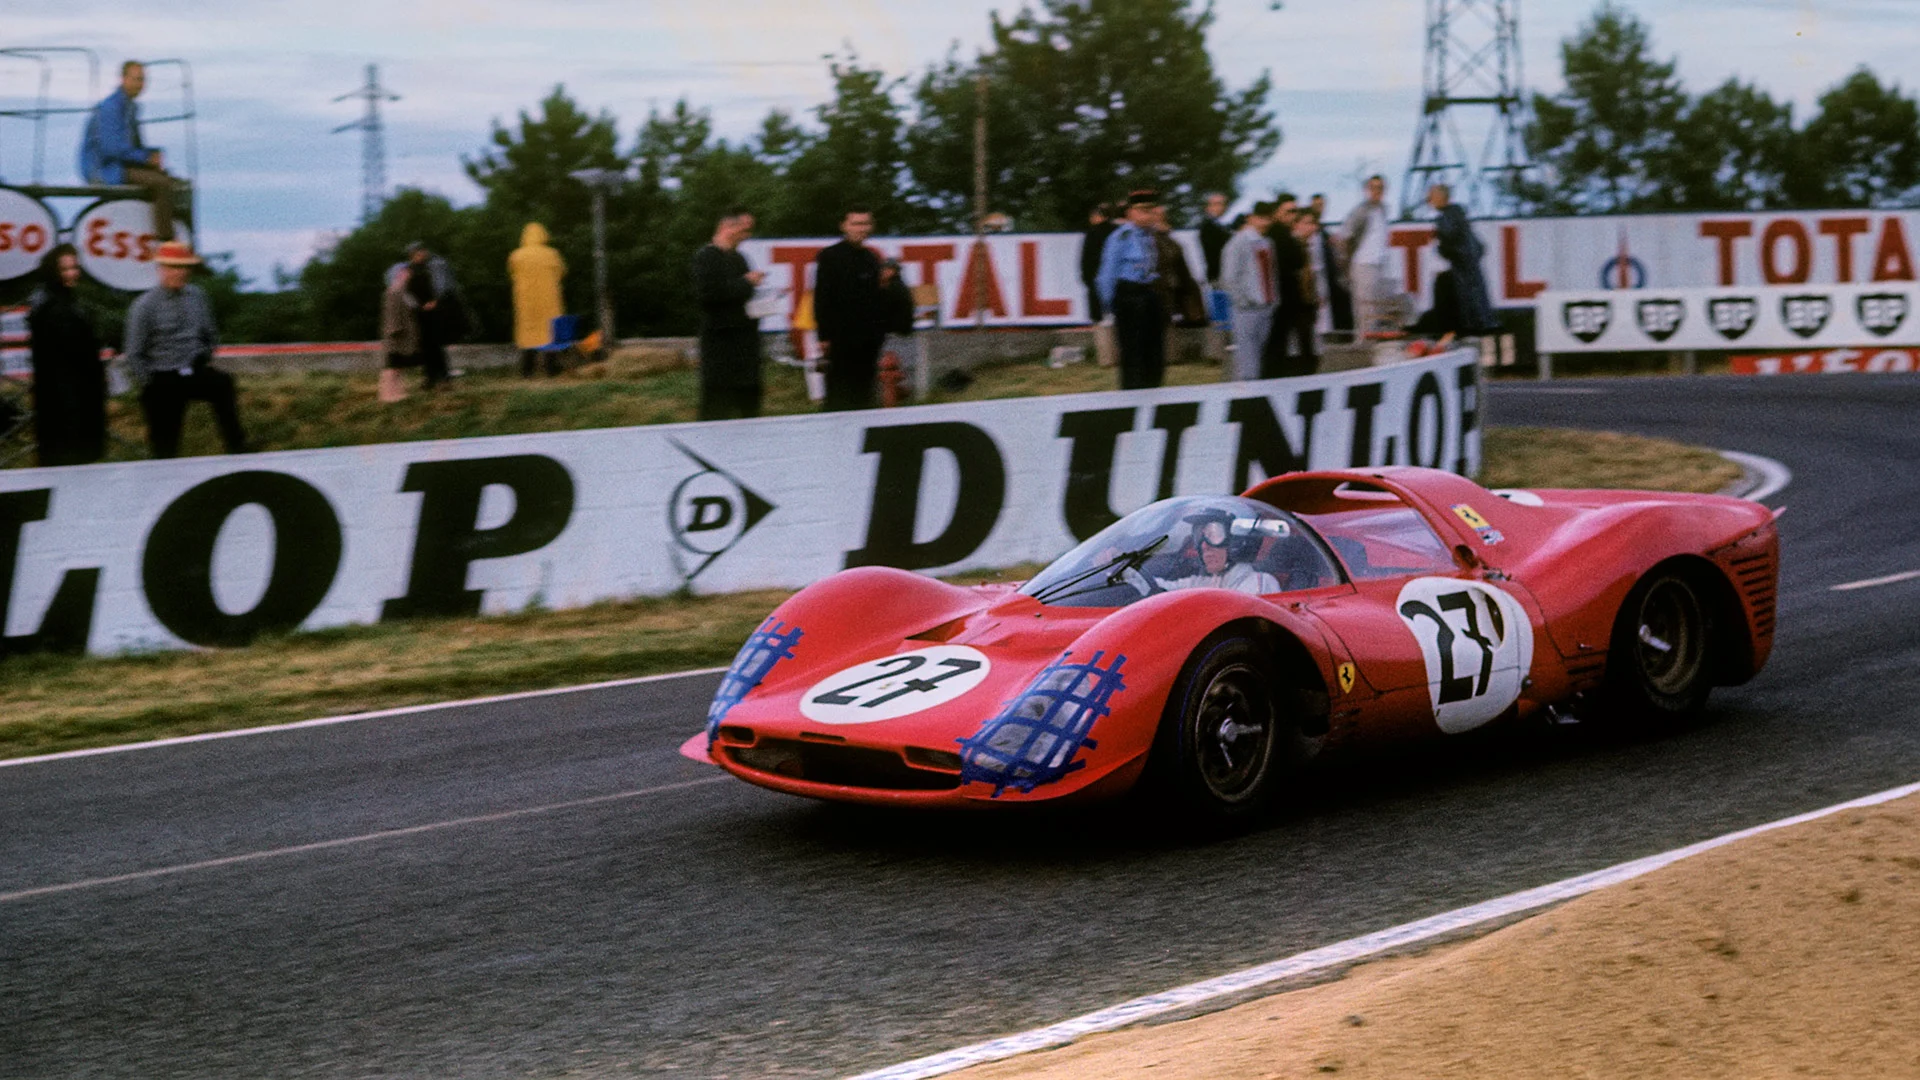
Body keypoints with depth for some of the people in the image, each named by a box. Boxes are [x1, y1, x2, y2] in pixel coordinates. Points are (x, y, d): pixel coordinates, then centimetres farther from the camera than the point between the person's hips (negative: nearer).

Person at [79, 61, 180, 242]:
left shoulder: (130, 107, 15)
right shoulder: (111, 107, -16)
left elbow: (133, 144, 23)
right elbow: (111, 148, -24)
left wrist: (153, 153, 1)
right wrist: (146, 157, -19)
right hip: (104, 169, -10)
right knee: (162, 183, -23)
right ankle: (165, 239, -24)